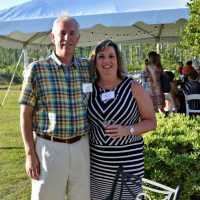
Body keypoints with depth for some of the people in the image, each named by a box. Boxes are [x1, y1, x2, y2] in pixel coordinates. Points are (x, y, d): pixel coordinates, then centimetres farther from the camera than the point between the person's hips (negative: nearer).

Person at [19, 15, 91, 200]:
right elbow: (26, 115, -4)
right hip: (49, 148, -3)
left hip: (81, 147, 3)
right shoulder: (37, 69, -6)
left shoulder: (88, 68, 3)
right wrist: (30, 154, -7)